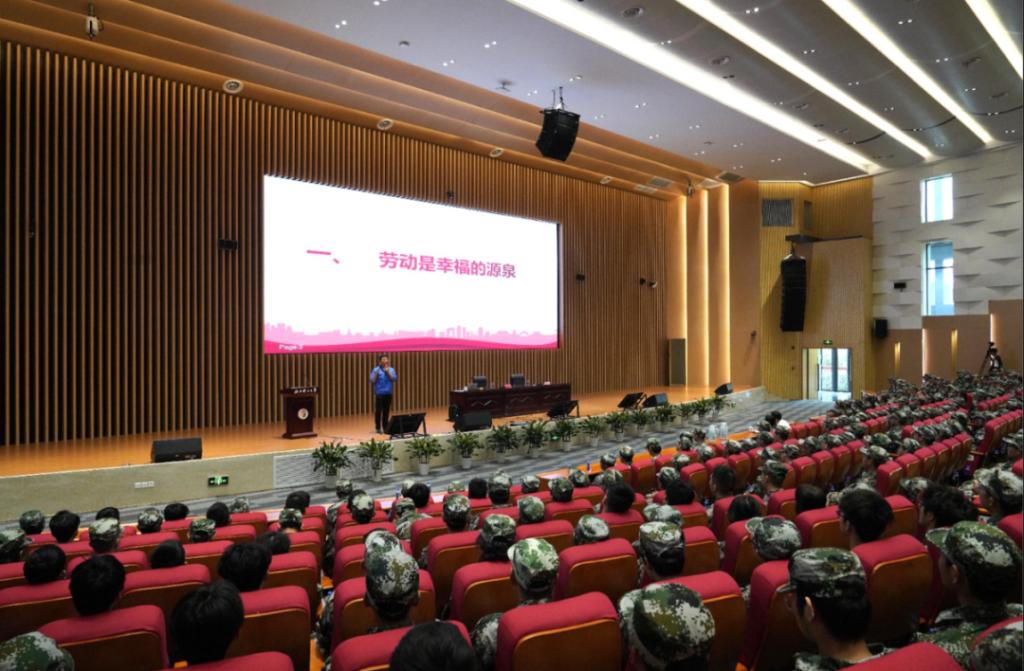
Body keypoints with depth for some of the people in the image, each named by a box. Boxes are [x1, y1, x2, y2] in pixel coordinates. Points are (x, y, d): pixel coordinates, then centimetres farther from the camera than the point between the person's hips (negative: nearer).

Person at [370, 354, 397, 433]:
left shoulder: (391, 369, 8)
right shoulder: (376, 370, -1)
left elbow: (394, 379, -6)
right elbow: (372, 381, -8)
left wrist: (388, 372, -15)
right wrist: (377, 374, -20)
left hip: (388, 393, 3)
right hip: (379, 393, -3)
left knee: (386, 411, 7)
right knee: (378, 411, -2)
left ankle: (385, 427, 16)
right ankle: (378, 428, 5)